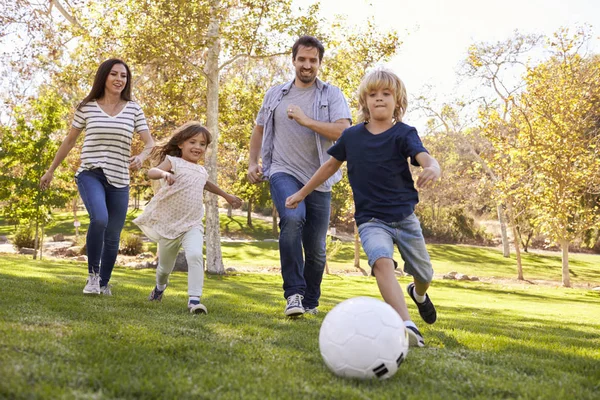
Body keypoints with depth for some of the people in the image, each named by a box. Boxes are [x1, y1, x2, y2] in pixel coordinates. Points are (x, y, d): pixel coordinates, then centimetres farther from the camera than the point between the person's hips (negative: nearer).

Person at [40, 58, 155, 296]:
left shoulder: (133, 109, 4)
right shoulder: (87, 107, 2)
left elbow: (149, 144, 3)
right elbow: (69, 141, 12)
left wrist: (141, 157, -21)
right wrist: (50, 171, 18)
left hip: (119, 180, 2)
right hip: (90, 174, -2)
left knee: (112, 238, 6)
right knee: (99, 219, -28)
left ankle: (104, 283, 26)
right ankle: (92, 274, -10)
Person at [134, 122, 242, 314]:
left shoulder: (201, 171, 12)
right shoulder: (173, 162, -6)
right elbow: (151, 172, -26)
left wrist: (226, 196, 44)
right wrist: (164, 173, -48)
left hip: (192, 225, 3)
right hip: (168, 224, -3)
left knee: (195, 255, -27)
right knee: (165, 266, 15)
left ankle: (194, 299, -28)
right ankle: (160, 287, 50)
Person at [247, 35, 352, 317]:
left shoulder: (332, 95, 4)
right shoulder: (275, 94, 13)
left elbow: (343, 131, -11)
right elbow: (259, 129, 25)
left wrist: (306, 121, -19)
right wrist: (252, 162, 14)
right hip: (284, 172, 0)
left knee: (316, 248, 4)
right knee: (293, 219, -31)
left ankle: (310, 302, 25)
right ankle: (294, 294, -27)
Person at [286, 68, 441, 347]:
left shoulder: (404, 133, -8)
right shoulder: (352, 136, 1)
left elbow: (425, 159, -26)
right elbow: (332, 165, 17)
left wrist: (432, 170, -51)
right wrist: (302, 193, 22)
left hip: (404, 217, 0)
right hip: (371, 220, 0)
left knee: (424, 275, 14)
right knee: (382, 261, -30)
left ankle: (418, 294, 53)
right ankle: (407, 326, -41)